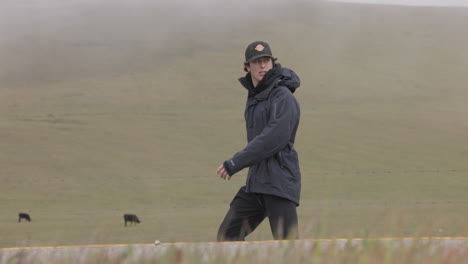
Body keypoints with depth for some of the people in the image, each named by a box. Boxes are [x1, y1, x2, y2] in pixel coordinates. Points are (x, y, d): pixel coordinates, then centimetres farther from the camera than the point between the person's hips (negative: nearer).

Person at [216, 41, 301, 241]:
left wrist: (235, 163, -20)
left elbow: (275, 138, -22)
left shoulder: (283, 97, -11)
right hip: (256, 181, 9)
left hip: (280, 181, -9)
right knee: (228, 235, 5)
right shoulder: (255, 95, 16)